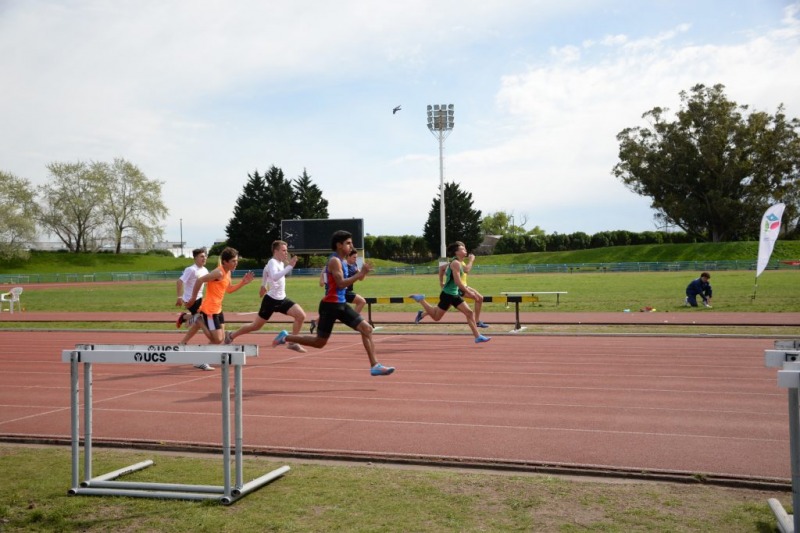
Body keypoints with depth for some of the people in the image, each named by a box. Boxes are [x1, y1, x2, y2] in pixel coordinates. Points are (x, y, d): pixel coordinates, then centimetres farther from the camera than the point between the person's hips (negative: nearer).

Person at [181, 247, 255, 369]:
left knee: (220, 339, 14)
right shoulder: (219, 273, -19)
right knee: (217, 339, -10)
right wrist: (193, 298, -18)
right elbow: (199, 280, -22)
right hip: (209, 310, -9)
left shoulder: (228, 273, 9)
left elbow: (229, 289, 21)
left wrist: (243, 283, 8)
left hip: (217, 309, 9)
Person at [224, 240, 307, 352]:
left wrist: (263, 286, 35)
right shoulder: (272, 262, -18)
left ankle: (292, 343, 1)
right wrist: (290, 266, -44)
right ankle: (231, 336, 25)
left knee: (301, 316, -9)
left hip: (282, 299, 8)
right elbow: (274, 277, -41)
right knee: (256, 326, 3)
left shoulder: (280, 262, 8)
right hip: (271, 300, -8)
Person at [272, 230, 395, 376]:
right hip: (330, 305, -9)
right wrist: (360, 274, -25)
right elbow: (341, 283, -25)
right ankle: (285, 337, 19)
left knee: (366, 328, -2)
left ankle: (374, 366, -3)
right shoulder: (335, 261, -15)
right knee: (320, 342, 2)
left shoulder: (342, 261, 15)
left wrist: (360, 275, 8)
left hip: (341, 304, 9)